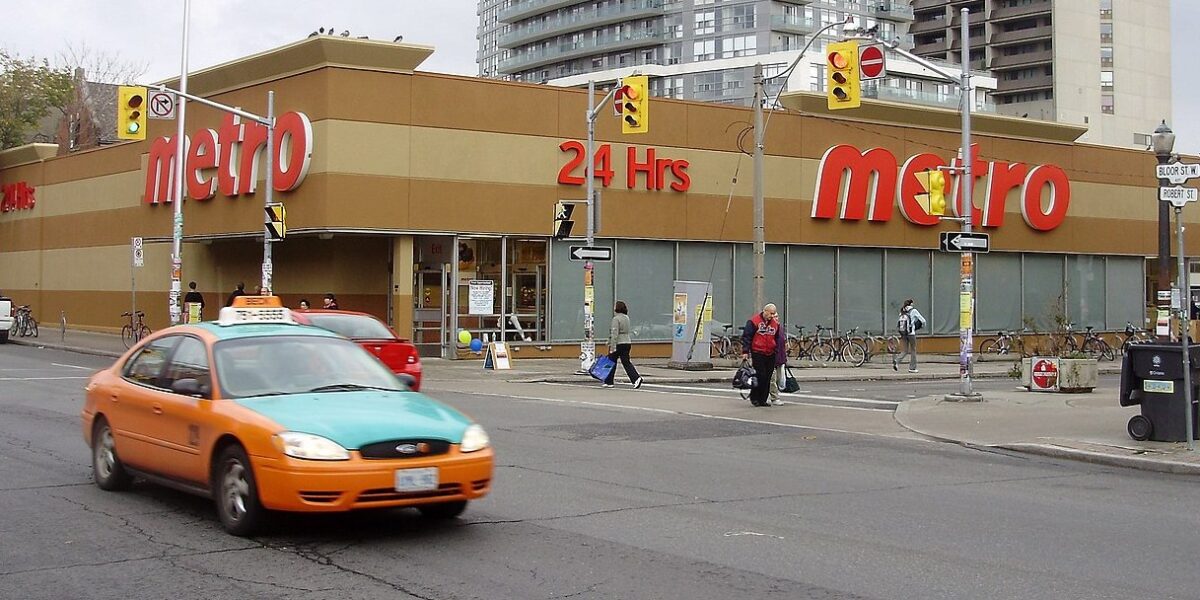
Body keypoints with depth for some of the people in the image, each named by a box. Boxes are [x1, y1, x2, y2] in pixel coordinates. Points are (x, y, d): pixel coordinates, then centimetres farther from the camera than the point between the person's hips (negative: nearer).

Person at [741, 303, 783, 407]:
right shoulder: (754, 321, -5)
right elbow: (746, 336, -5)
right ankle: (754, 398, 4)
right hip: (757, 353, -5)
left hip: (770, 355, 5)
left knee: (767, 378, 5)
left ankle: (762, 400, 13)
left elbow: (778, 338, 21)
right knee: (760, 376, -9)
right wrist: (745, 351, -9)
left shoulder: (775, 323, 11)